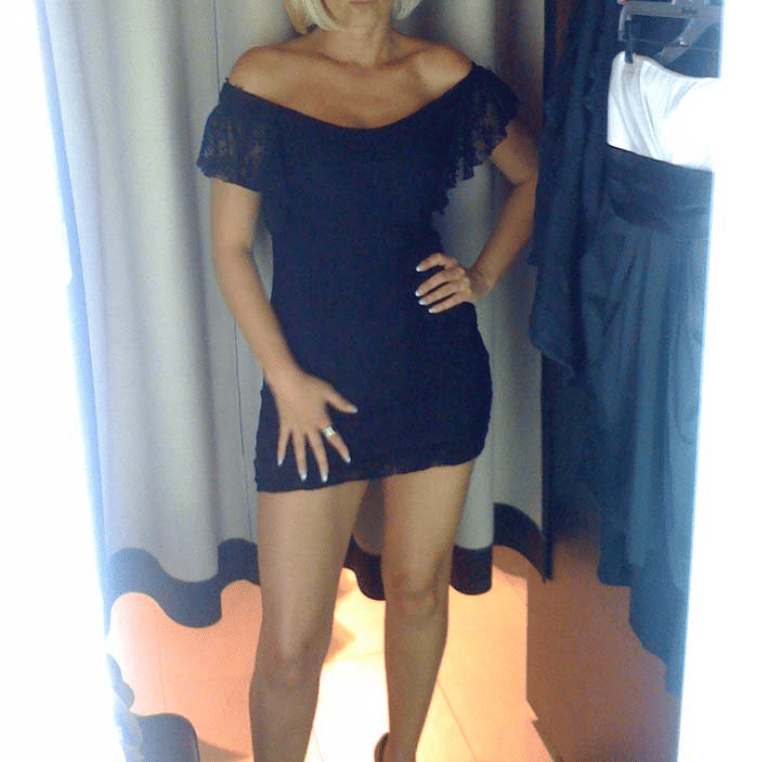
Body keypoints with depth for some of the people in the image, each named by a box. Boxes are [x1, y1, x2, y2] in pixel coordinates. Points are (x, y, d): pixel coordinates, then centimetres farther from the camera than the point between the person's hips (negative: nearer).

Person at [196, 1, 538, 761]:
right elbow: (230, 248, -3)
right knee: (290, 644, -2)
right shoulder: (264, 79, -4)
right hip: (314, 384, -2)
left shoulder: (447, 75, 2)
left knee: (418, 588, 17)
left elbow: (532, 179, 17)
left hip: (439, 376, 3)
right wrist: (285, 378, -9)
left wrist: (484, 276, 3)